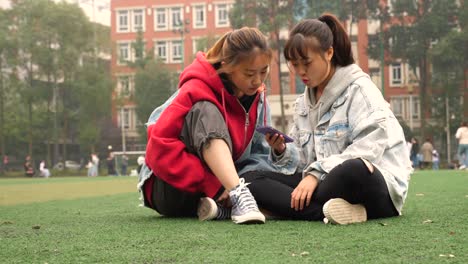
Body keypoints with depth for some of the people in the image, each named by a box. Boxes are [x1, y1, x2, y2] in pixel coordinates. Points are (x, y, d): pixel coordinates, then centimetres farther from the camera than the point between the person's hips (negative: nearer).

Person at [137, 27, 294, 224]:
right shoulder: (197, 91, -18)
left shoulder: (256, 96, 1)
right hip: (172, 191, -5)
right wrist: (212, 185, -33)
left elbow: (258, 153, 2)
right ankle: (239, 196, -47)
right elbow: (160, 145, -27)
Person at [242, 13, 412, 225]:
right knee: (250, 179, -13)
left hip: (372, 180, -7)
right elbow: (306, 160, 15)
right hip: (328, 182, 7)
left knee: (353, 171, -44)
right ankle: (329, 210, -31)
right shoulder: (303, 103, 15)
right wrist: (282, 151, -6)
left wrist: (317, 172, -23)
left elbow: (369, 148, -19)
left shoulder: (358, 89, -5)